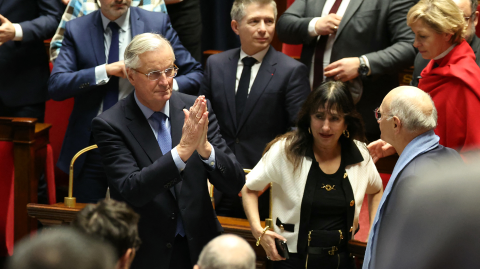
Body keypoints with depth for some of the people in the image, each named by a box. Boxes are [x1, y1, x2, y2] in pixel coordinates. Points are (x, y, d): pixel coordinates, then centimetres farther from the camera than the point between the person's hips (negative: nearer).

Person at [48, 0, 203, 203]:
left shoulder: (158, 24, 1)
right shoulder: (76, 30, 1)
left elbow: (196, 74, 2)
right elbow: (55, 87, -9)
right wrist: (105, 71, -20)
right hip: (91, 147, 1)